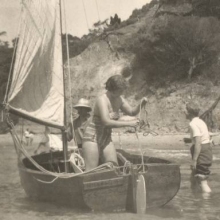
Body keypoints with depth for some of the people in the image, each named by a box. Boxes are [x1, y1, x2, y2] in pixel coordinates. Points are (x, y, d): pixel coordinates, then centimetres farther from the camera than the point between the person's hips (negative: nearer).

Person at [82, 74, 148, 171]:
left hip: (106, 139, 8)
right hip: (92, 139, -8)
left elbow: (132, 112, 13)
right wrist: (129, 123, -32)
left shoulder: (119, 99, 3)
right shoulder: (102, 100, -22)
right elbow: (107, 122, -33)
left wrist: (141, 104, -8)